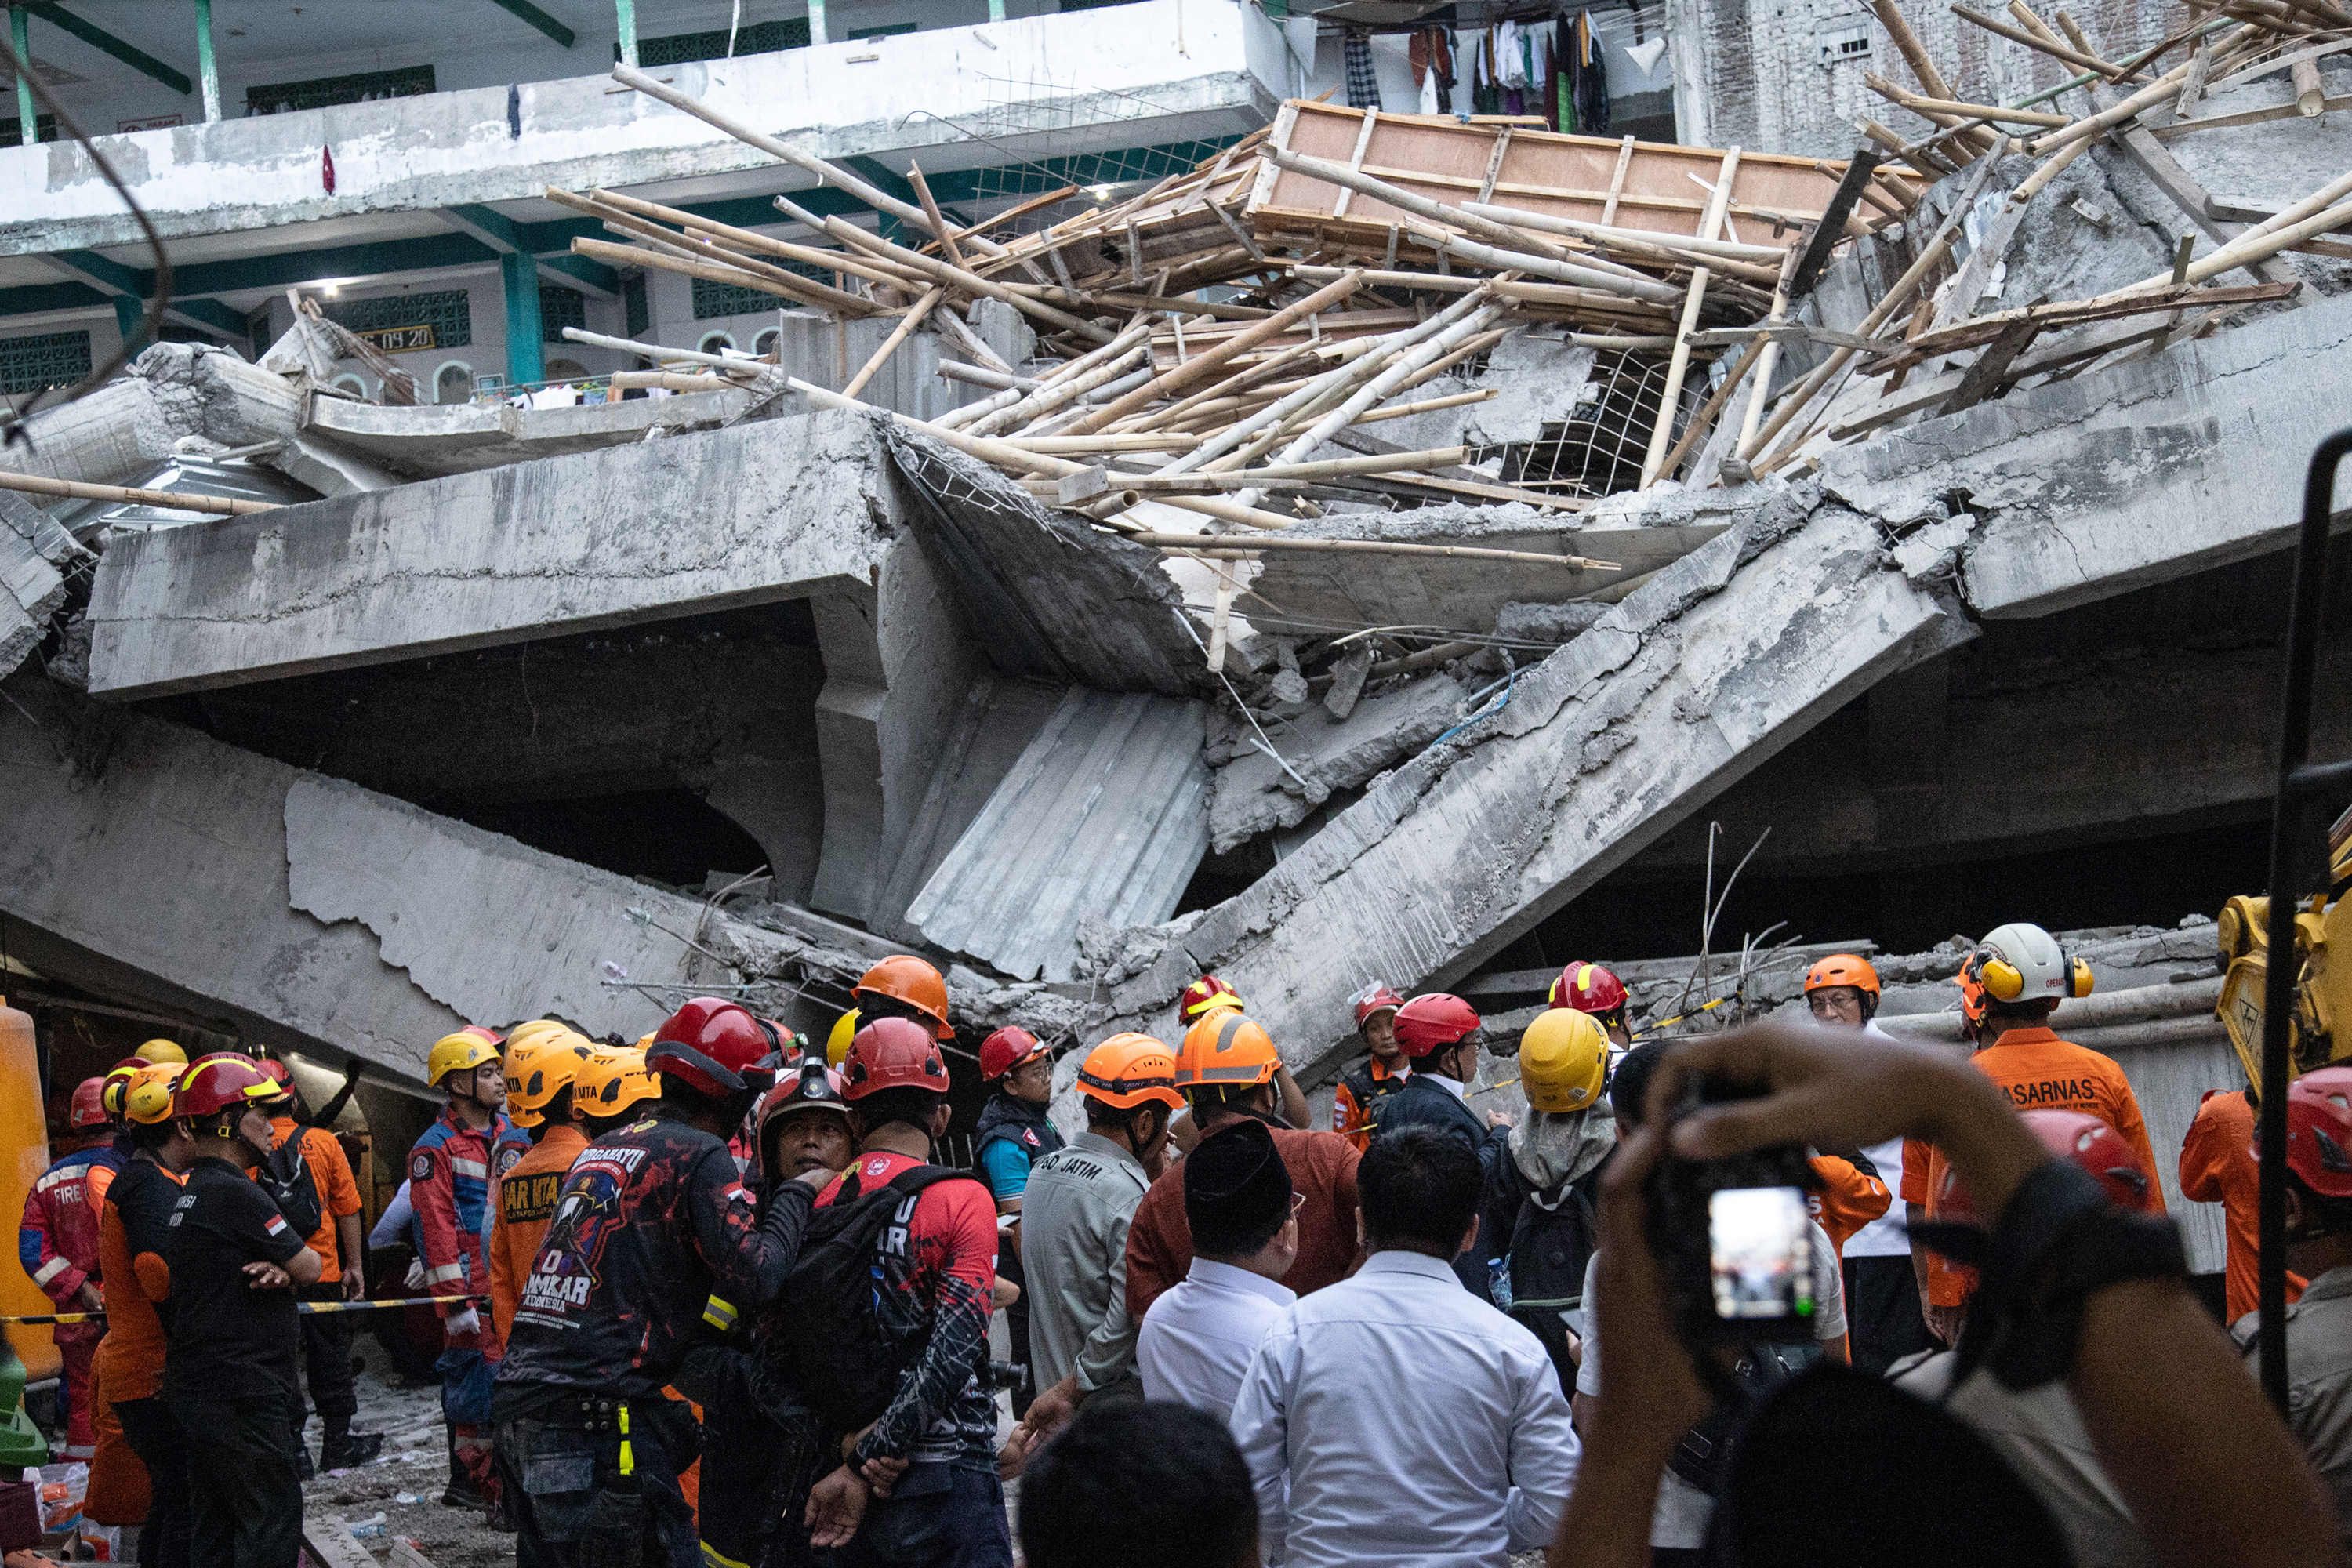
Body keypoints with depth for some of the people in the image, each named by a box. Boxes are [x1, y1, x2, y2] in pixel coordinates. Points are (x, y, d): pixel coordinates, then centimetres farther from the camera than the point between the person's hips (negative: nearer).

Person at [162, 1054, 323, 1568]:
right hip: (243, 1394, -10)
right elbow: (309, 1267, -10)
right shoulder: (234, 1193, -16)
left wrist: (278, 1271, -5)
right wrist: (286, 1269, 11)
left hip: (196, 1387, 10)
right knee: (273, 1519, -7)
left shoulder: (190, 1193, 16)